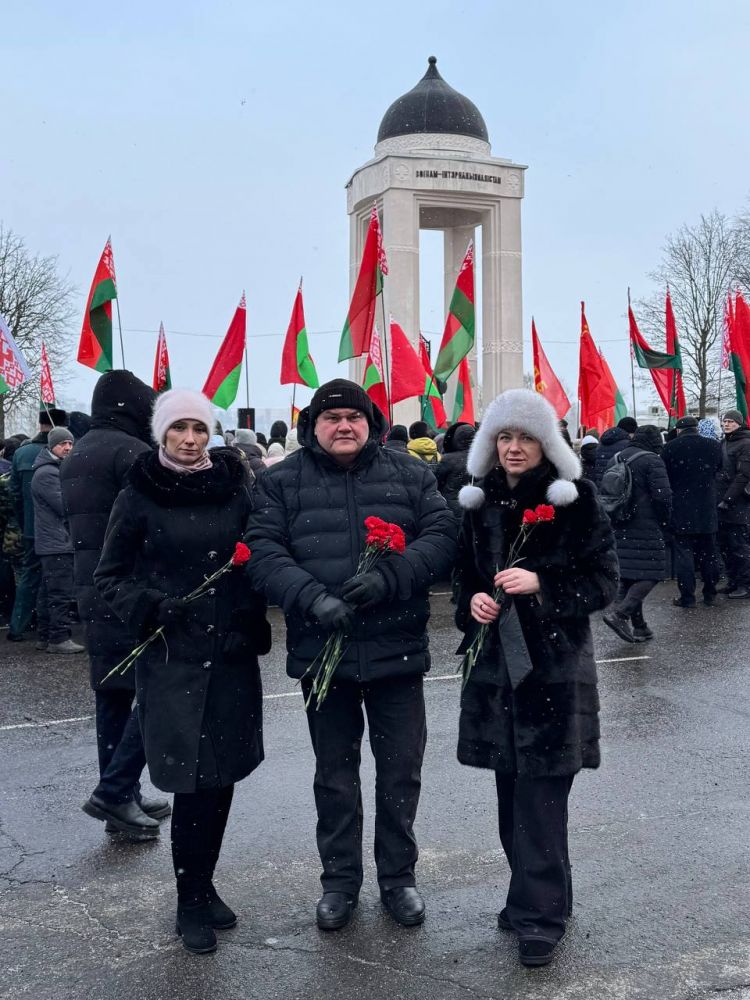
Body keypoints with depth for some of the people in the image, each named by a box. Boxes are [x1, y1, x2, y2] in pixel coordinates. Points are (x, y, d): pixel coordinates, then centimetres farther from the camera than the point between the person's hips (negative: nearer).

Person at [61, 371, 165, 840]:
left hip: (90, 587, 10)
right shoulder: (130, 451, -13)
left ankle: (122, 798, 20)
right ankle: (114, 791, -5)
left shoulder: (76, 456, 17)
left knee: (113, 694, 13)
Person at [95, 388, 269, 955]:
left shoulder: (234, 490, 5)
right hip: (172, 658, -3)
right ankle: (191, 903, 17)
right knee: (195, 781, -3)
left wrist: (253, 613, -3)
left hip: (233, 653, 3)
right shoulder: (138, 498, 0)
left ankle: (202, 886, 29)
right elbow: (111, 576, 5)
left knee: (222, 776, 8)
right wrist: (150, 609, -12)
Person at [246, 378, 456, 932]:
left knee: (401, 770, 11)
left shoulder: (411, 475, 2)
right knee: (335, 773, 15)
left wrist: (389, 576, -22)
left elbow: (442, 537, -5)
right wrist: (311, 598, -25)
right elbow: (264, 553, -8)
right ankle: (340, 880, 32)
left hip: (397, 648, 0)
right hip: (320, 649, 0)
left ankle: (398, 876, 31)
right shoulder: (281, 483, 0)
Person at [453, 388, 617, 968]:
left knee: (540, 794, -4)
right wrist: (472, 602, -5)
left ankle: (540, 914, 10)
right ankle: (532, 895, 28)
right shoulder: (482, 500, 7)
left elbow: (604, 581, -7)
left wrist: (541, 584, -21)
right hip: (495, 660, 5)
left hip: (555, 665, -4)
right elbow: (465, 574, 16)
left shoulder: (576, 498, -7)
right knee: (512, 790, 11)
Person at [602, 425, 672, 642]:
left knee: (627, 575, 11)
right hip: (645, 529, -8)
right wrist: (663, 523, 0)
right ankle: (619, 613, -18)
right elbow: (663, 496, -15)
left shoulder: (615, 459, 14)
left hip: (619, 528, 8)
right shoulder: (651, 461, -9)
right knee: (650, 574, -3)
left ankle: (638, 626, 13)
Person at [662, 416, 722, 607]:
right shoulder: (714, 446, -1)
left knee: (683, 553, 1)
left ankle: (687, 596, 0)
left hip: (680, 511, -2)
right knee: (709, 553, 14)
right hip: (707, 511, 3)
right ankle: (710, 593, 21)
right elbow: (719, 470, 10)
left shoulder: (670, 448, -8)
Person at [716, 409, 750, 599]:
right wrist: (717, 498, 12)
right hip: (722, 505, 8)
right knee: (725, 546, 12)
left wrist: (728, 499, -19)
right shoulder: (723, 443, 17)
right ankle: (732, 581, 21)